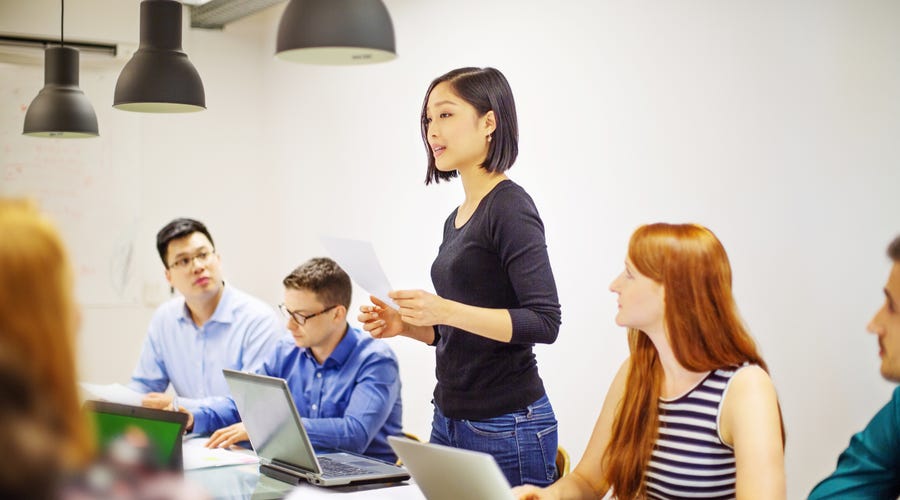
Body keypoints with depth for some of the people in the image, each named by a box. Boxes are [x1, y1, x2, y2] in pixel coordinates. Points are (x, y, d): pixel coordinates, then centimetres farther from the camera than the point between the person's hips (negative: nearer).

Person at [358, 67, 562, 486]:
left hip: (507, 428, -8)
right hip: (449, 420, 8)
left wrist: (446, 311, -27)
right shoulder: (458, 218, 13)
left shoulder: (510, 207, -12)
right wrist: (405, 325, 3)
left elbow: (543, 323, -19)